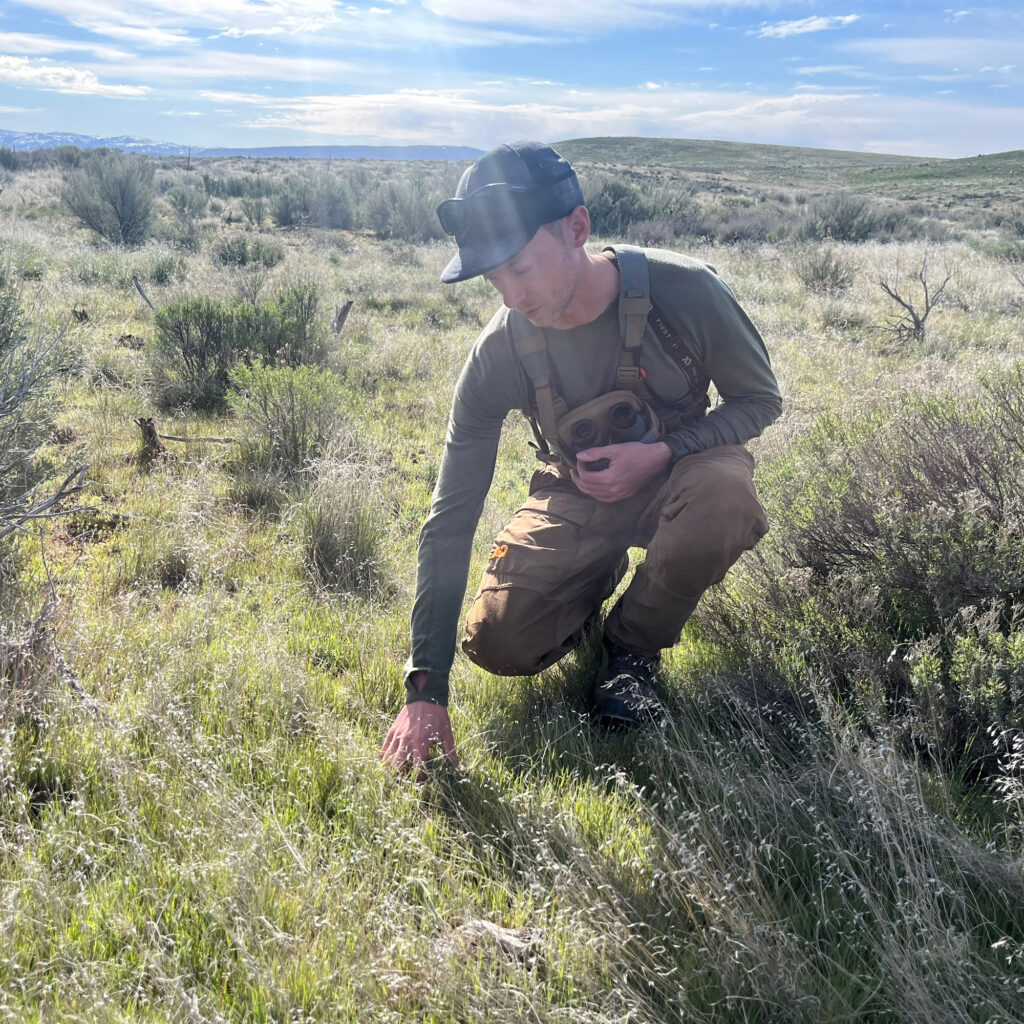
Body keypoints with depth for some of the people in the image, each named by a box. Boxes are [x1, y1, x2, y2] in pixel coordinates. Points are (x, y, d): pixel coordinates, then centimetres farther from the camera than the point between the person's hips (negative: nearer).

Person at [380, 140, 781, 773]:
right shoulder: (500, 353, -22)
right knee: (499, 644, -17)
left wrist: (663, 453, -29)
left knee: (725, 495, -37)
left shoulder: (684, 292, -26)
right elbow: (452, 518, -20)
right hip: (578, 495, 1)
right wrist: (426, 692, -23)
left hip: (681, 471, -1)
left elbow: (761, 400, -8)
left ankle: (633, 646, -7)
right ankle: (599, 579, 18)